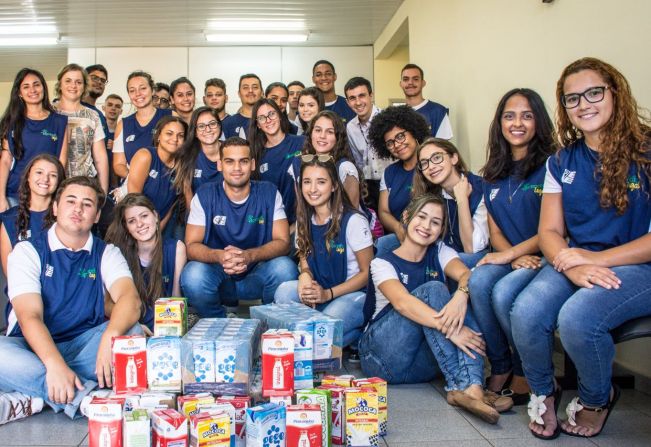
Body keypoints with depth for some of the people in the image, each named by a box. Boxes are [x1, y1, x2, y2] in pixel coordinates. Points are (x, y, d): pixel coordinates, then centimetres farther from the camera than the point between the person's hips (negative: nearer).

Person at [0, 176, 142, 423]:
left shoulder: (107, 254, 4)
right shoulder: (27, 251, -1)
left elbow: (130, 299, -16)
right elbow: (29, 316, -15)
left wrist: (110, 337, -39)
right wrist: (54, 363, -34)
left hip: (84, 344, 2)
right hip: (35, 346, -1)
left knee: (131, 331, -27)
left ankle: (36, 397, -27)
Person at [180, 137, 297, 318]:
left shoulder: (269, 193, -5)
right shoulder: (204, 196, -6)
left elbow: (282, 242, -11)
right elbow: (191, 246, -10)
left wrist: (249, 256, -32)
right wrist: (219, 256, -33)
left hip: (258, 275, 0)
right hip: (218, 275, 0)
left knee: (284, 267, -30)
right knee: (193, 274, -31)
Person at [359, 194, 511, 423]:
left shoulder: (440, 252, 9)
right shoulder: (382, 262, -4)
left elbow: (466, 274, -13)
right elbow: (401, 302, -25)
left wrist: (461, 294, -38)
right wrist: (449, 327, -39)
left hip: (424, 364, 4)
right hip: (384, 356, -3)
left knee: (466, 300, -20)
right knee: (431, 290, -23)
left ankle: (472, 387, -37)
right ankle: (462, 385, -31)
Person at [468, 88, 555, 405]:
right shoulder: (494, 174, 14)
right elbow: (494, 231, 9)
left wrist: (511, 253, -15)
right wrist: (518, 258, -10)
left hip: (545, 259, -4)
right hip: (510, 258, 5)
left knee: (503, 292, -31)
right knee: (478, 281, -27)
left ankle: (525, 374, -5)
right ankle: (500, 368, -10)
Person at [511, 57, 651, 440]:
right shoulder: (562, 162, 10)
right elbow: (549, 231, 5)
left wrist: (595, 259, -18)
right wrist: (573, 266, -16)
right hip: (577, 263, 4)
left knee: (576, 316, -33)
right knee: (525, 314, -26)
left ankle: (597, 399, 2)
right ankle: (543, 393, 6)